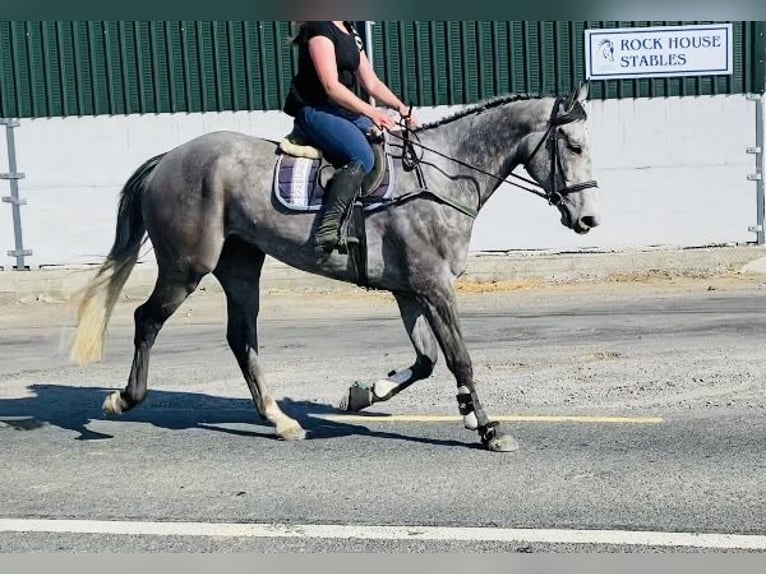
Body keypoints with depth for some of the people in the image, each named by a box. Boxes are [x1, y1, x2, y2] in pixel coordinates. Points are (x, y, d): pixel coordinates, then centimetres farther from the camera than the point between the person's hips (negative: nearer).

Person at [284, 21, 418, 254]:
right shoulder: (318, 28, -9)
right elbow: (331, 86, -18)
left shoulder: (350, 32, 18)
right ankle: (327, 228, -35)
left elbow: (372, 84, 16)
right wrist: (372, 112, -22)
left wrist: (402, 108, 1)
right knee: (363, 158, -30)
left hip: (346, 112, 9)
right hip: (315, 110, -9)